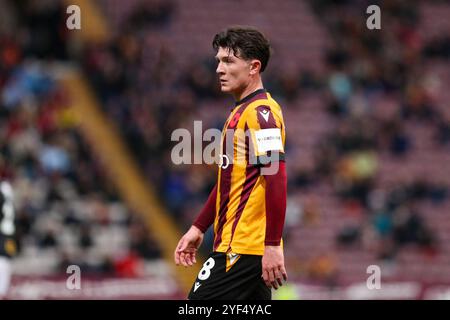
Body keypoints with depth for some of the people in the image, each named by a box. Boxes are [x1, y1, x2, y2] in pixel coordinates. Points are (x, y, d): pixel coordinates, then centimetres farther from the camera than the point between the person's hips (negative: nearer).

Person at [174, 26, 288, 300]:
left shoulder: (260, 112, -13)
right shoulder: (240, 112, 18)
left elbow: (276, 180, -21)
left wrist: (273, 246, -24)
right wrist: (198, 228, 26)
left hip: (243, 250, -9)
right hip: (233, 244, 9)